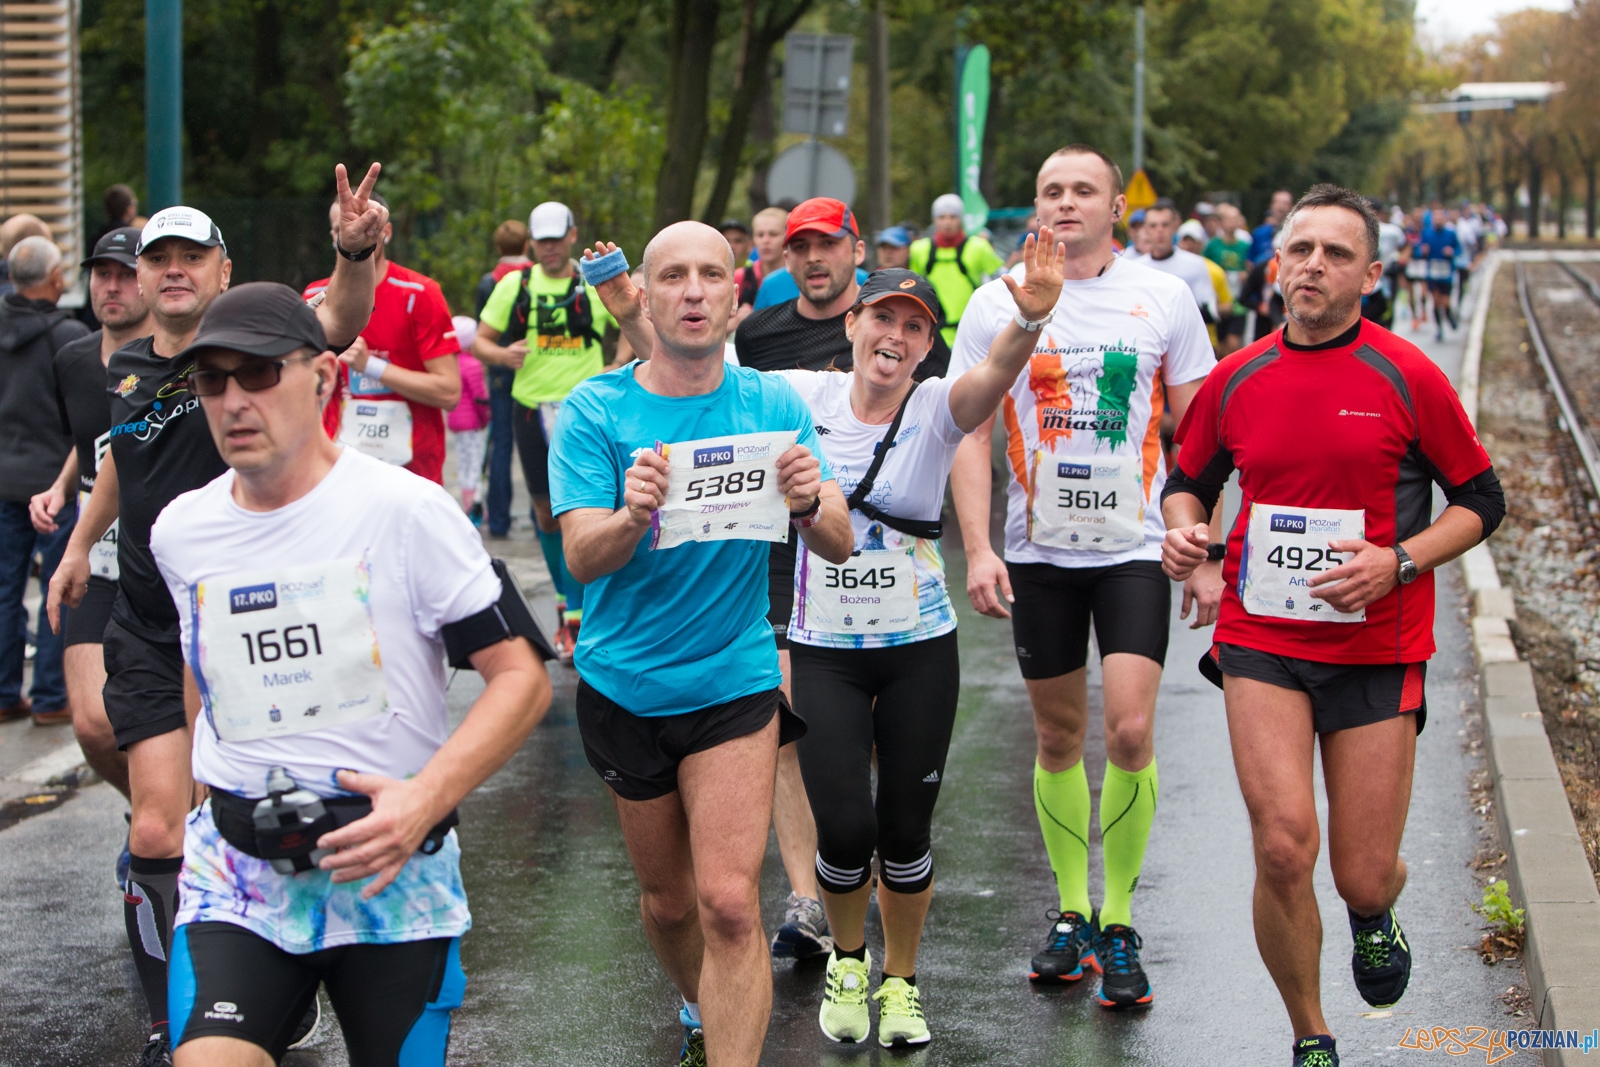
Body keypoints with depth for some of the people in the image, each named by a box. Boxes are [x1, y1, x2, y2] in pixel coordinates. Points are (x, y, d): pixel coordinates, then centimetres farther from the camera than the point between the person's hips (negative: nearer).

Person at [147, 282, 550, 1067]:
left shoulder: (405, 509, -8)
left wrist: (427, 798, -21)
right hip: (240, 867, 2)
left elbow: (521, 677, -9)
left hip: (395, 868, -2)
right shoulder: (179, 532, 5)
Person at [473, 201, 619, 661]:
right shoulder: (514, 285, 5)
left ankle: (576, 619, -8)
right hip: (531, 408, 3)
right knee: (545, 511, 11)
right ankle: (565, 596, 30)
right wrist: (502, 355, -13)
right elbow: (480, 340, 8)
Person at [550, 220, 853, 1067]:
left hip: (735, 679, -1)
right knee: (666, 899, 16)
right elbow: (582, 557, -17)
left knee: (729, 903, -14)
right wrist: (633, 514, -39)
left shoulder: (774, 405, -4)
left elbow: (839, 546, -8)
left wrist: (809, 503, -31)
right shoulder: (594, 411, -8)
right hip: (623, 685, 1)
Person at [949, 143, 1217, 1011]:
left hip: (1135, 548, -1)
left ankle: (1119, 924, 3)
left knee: (1130, 732, -11)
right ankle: (1070, 913, 24)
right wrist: (977, 548, -10)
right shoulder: (999, 302, 0)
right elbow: (969, 432, 1)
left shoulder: (1163, 298, 1)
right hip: (1039, 550, 1)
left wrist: (1206, 556, 2)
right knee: (1059, 737, 9)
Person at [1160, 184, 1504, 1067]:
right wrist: (1184, 529, -5)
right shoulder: (1235, 380, 3)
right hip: (1262, 642, 1)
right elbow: (1188, 479, 18)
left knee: (1363, 879, 1)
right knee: (1283, 846, -15)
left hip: (1377, 650, -1)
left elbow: (1481, 500, 1)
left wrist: (1399, 561, -14)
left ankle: (1375, 918, 43)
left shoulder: (1409, 379, -6)